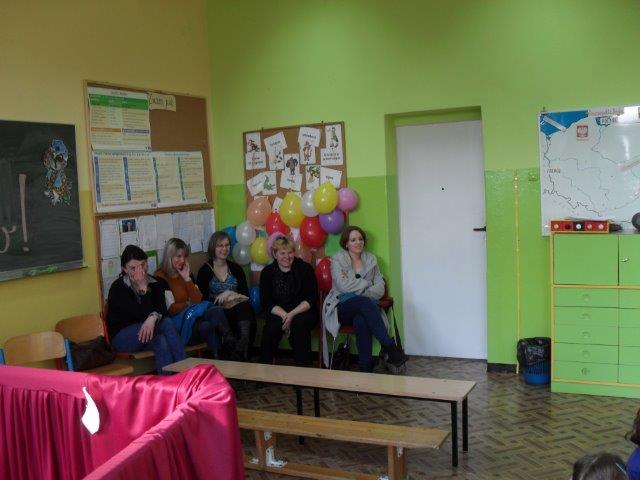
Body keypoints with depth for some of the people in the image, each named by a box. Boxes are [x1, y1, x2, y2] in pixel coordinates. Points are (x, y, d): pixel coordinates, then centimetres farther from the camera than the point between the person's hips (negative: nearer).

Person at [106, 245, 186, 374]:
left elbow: (162, 308, -15)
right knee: (167, 323, -29)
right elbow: (143, 315, -20)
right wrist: (143, 288, -23)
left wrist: (154, 317, -38)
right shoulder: (118, 288, -14)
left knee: (161, 342, -33)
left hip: (145, 334, 4)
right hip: (121, 337, -4)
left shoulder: (154, 282, 2)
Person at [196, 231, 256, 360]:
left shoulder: (236, 269, 17)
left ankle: (244, 354, -35)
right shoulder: (204, 271, 6)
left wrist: (230, 293, -10)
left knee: (246, 307, -34)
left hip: (239, 310, 3)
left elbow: (246, 295, 10)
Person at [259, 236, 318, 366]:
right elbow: (266, 302, -1)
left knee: (298, 324, -34)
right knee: (272, 325, -31)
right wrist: (284, 315, -19)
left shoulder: (305, 269, 1)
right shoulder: (267, 272, 6)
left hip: (303, 312, -1)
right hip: (278, 313, 1)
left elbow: (311, 299, -6)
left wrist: (292, 314, -21)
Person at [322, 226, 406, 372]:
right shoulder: (337, 259, 4)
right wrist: (367, 283, -5)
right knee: (365, 302, -36)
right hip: (343, 307, -2)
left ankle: (366, 367, -36)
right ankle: (389, 346, -38)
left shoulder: (371, 259, 15)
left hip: (366, 306, 2)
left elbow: (380, 288, 8)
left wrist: (365, 293, -12)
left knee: (361, 320, -36)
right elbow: (343, 285, -12)